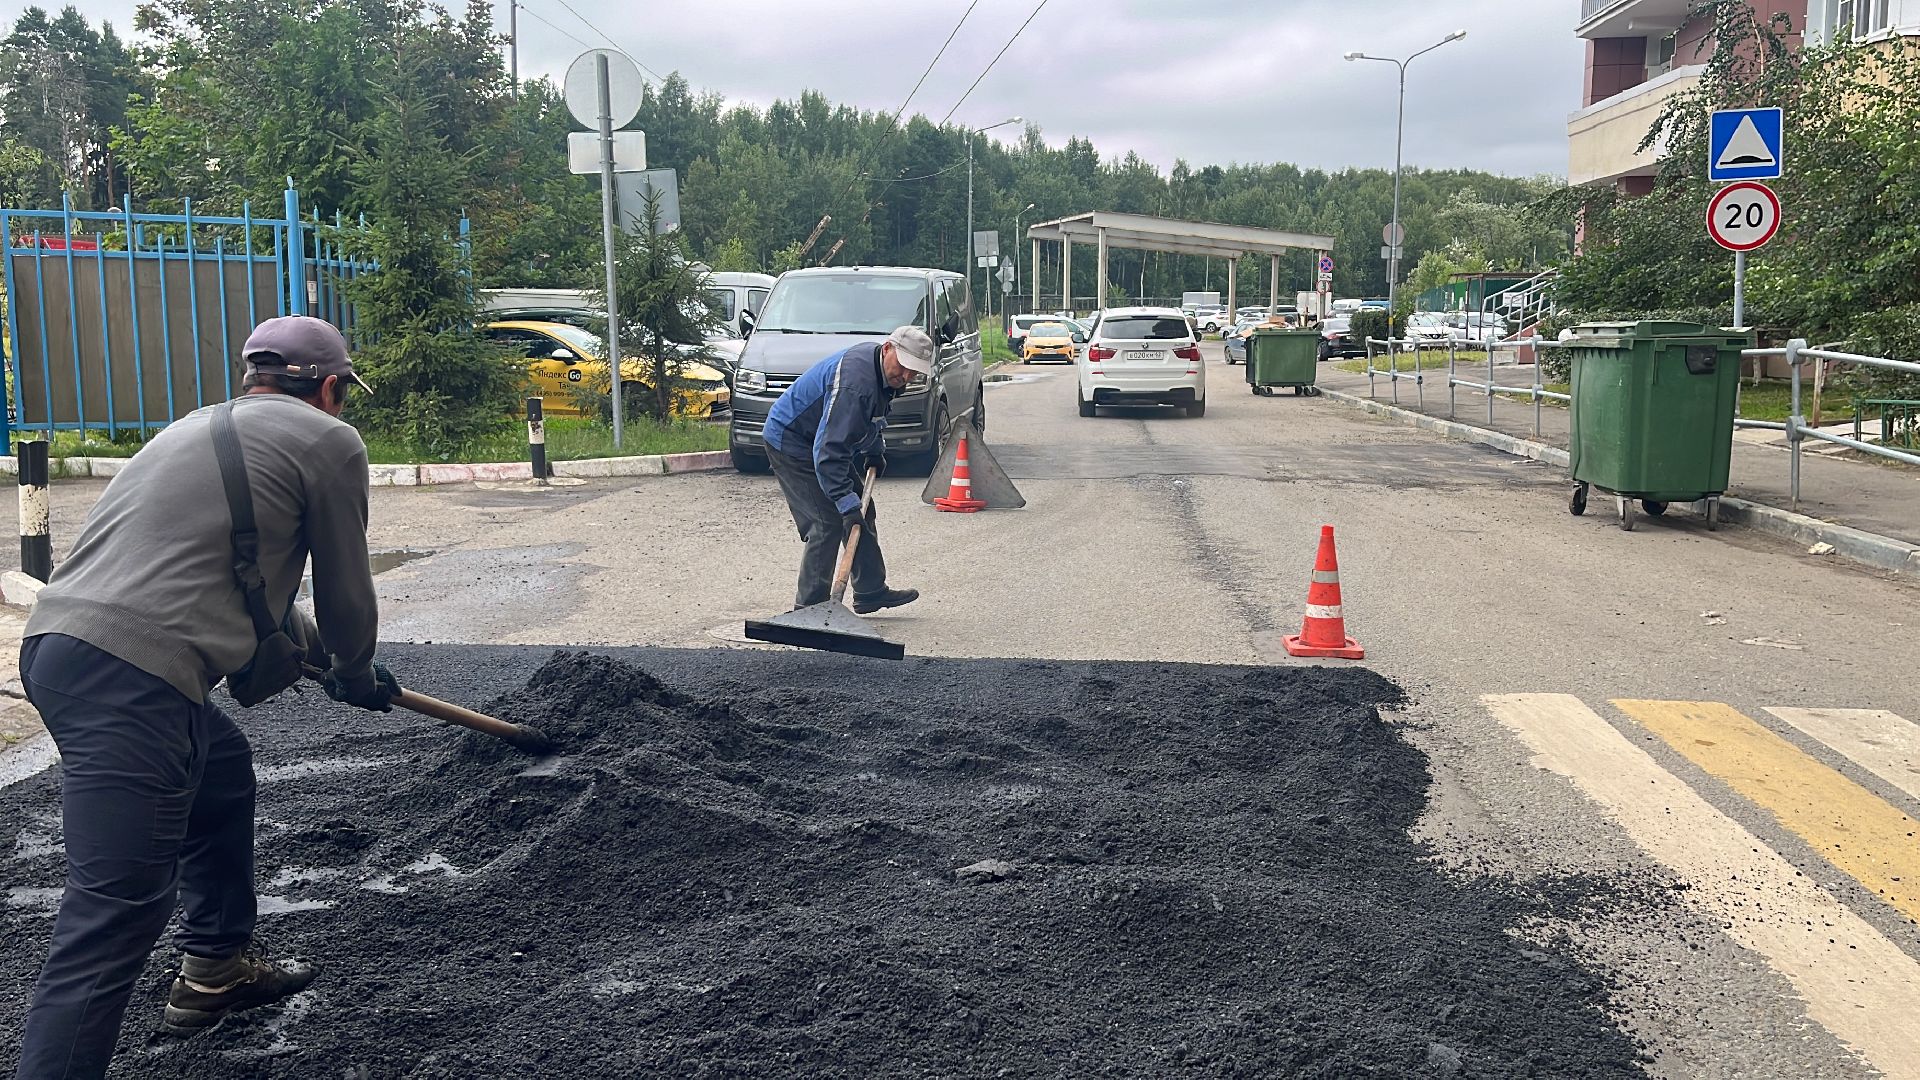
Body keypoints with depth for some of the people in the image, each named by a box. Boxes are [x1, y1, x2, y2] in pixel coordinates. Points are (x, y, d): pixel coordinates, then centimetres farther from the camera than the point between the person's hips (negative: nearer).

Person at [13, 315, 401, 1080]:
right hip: (131, 673, -10)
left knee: (222, 766, 30)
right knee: (118, 909, -9)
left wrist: (322, 657, 48)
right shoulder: (329, 440, 2)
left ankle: (215, 967, 41)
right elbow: (346, 595, 9)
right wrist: (358, 678, 29)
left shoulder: (202, 426, 27)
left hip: (56, 642, 10)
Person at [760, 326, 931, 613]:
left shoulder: (884, 369, -3)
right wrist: (846, 502, -41)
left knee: (861, 513, 12)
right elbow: (829, 449, -39)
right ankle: (809, 607, -7)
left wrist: (874, 450, 13)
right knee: (828, 521, -15)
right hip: (791, 442, -10)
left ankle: (871, 592, 22)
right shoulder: (855, 381, -35)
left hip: (829, 441, 10)